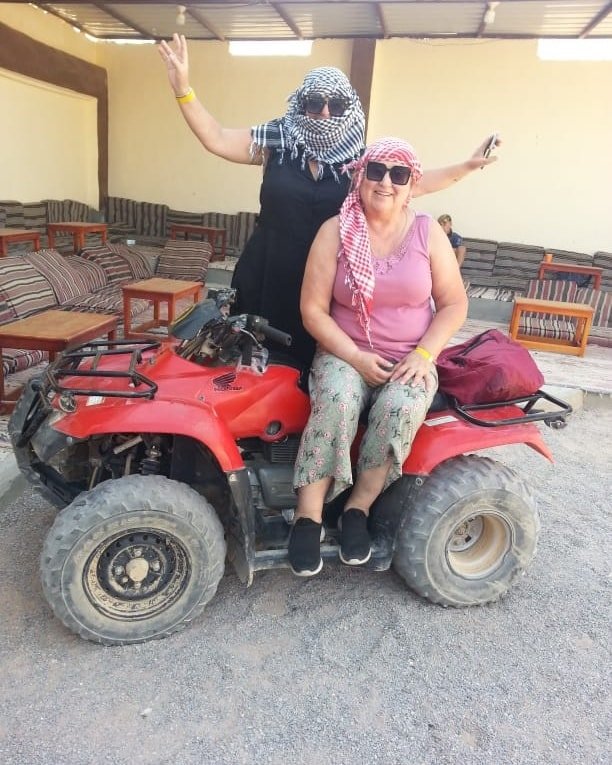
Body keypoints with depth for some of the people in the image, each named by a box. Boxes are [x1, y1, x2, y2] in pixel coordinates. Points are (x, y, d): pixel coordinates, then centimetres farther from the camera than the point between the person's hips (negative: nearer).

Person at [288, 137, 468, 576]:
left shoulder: (428, 232, 2)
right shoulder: (335, 232, -2)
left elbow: (454, 303, 3)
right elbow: (313, 310, -5)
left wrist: (423, 354, -12)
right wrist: (355, 357, -16)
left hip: (409, 361, 1)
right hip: (344, 355, -1)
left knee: (400, 407, -32)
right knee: (337, 401, -33)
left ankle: (358, 508, -14)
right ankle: (309, 517, -22)